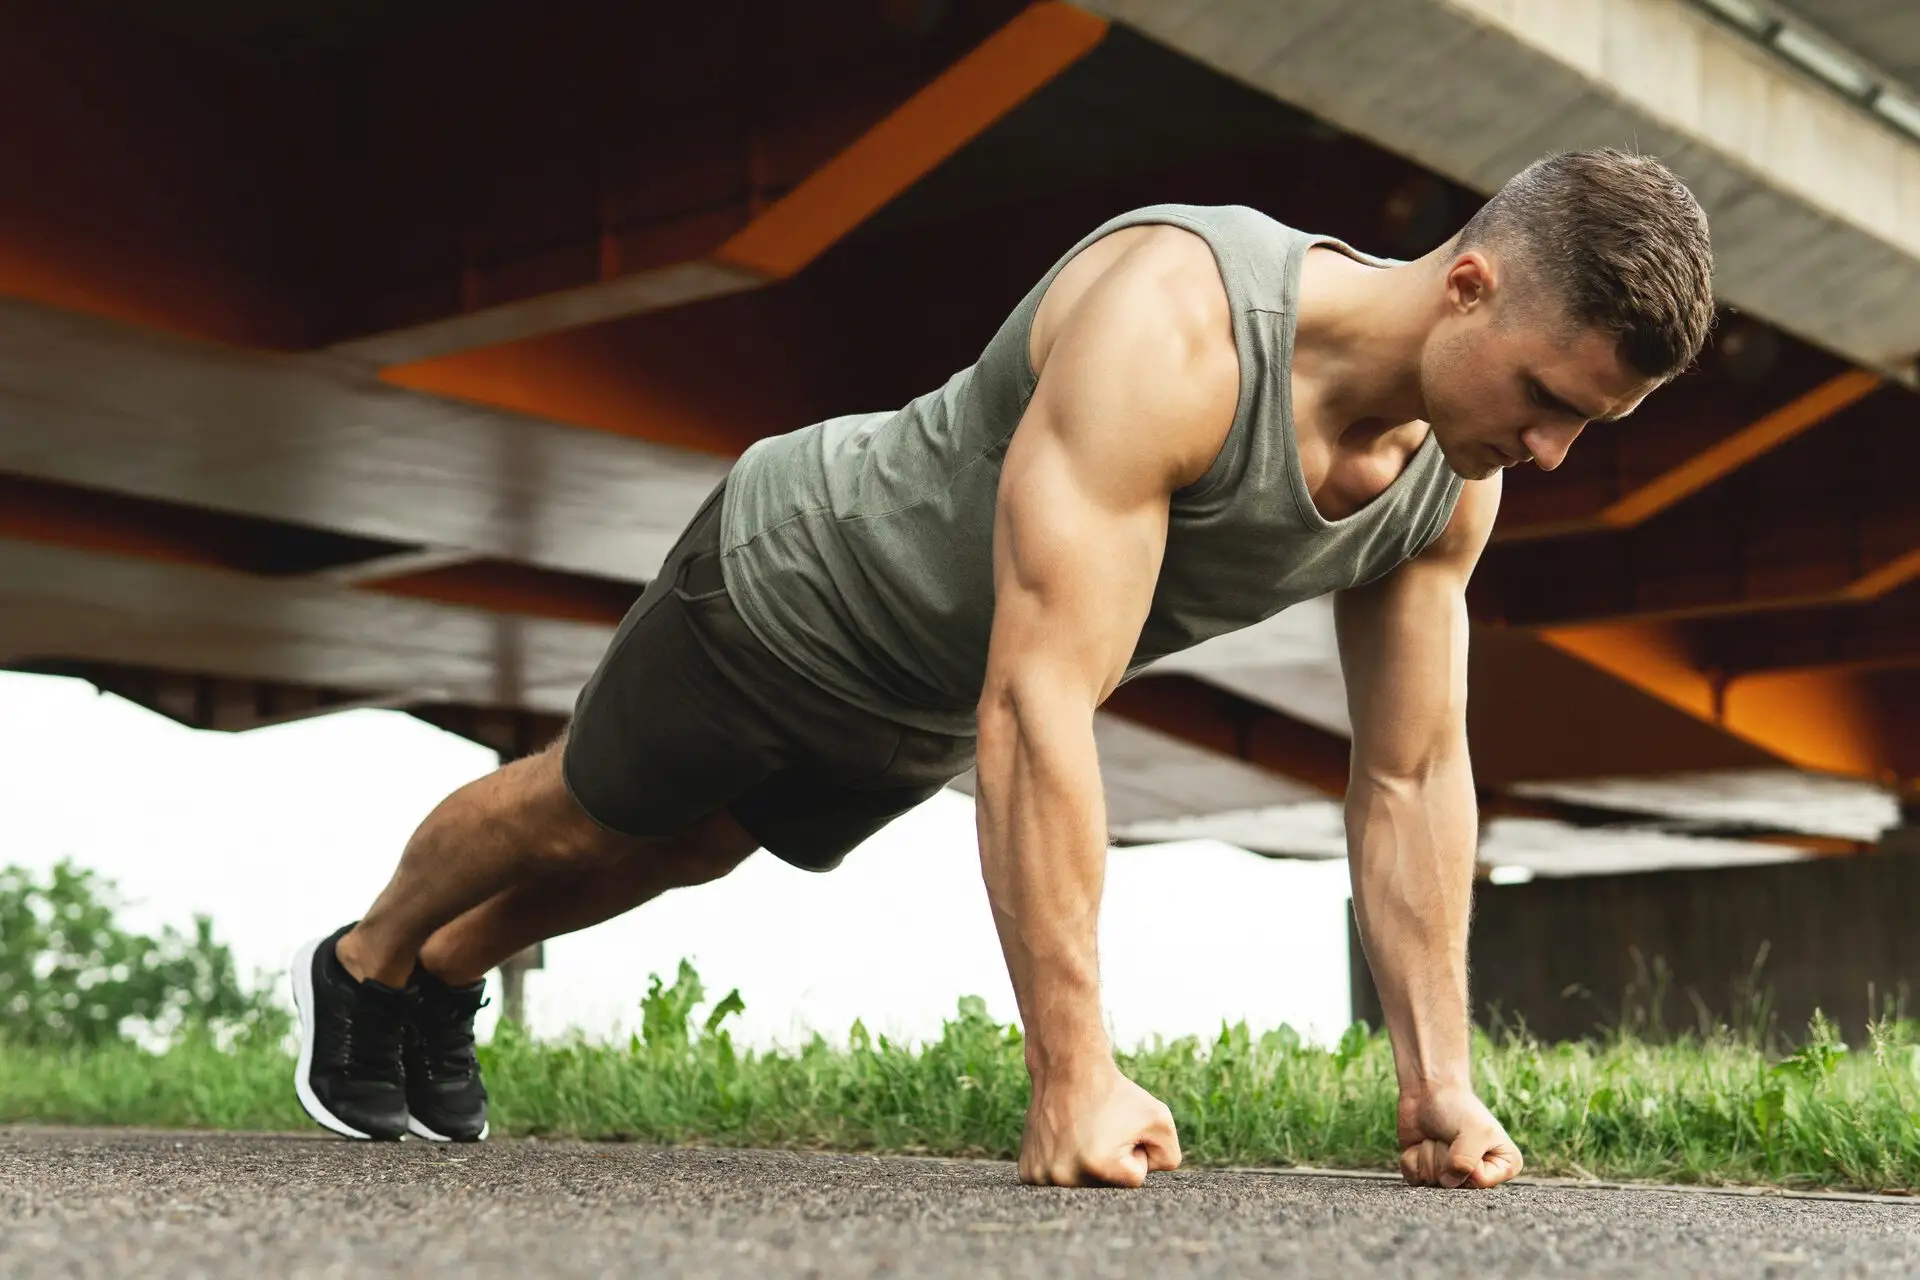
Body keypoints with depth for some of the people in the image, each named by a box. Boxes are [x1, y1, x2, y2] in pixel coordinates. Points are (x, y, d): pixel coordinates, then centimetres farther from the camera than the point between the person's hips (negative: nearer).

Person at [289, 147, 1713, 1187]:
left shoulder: (1452, 484, -20)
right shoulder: (1168, 328, -44)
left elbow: (1412, 778, -12)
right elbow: (1037, 703, -48)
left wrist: (1441, 1082, -17)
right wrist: (1075, 1078, -50)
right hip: (795, 583, -7)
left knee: (691, 854, 29)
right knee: (584, 821, 20)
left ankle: (442, 989, 56)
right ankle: (363, 971, 51)